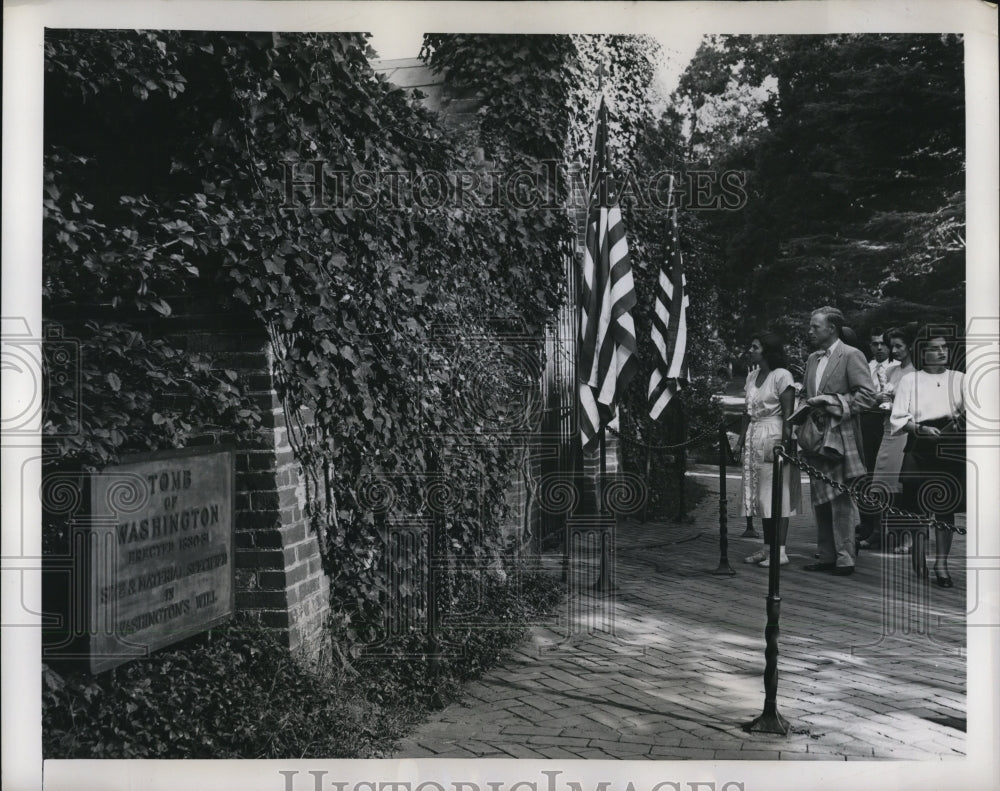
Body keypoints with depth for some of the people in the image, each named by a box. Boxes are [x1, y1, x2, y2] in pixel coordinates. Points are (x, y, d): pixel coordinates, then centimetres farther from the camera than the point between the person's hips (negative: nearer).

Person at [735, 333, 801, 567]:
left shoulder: (781, 375, -8)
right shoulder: (752, 376, 15)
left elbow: (788, 413, -13)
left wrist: (784, 442, -19)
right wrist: (741, 438, 12)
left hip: (774, 437, -8)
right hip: (754, 439, 8)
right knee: (760, 495, 9)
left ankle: (780, 550, -3)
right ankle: (767, 547, 15)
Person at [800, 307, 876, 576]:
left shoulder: (851, 356, -7)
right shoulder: (812, 359, 17)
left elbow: (867, 395, -14)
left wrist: (831, 403, -16)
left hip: (840, 437, -8)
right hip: (816, 438, 8)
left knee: (841, 498, -6)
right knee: (820, 500, 11)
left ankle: (845, 558, 0)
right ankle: (826, 556, 18)